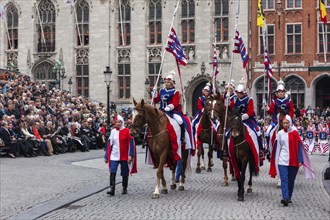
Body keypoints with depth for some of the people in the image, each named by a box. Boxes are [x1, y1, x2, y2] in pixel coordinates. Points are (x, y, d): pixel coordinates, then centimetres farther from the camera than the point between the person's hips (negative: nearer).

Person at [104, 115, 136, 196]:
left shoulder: (127, 131, -5)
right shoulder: (113, 131, 6)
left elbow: (131, 144, -7)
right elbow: (109, 144, 10)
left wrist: (130, 155, -14)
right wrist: (106, 156, 10)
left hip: (124, 156, -2)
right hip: (114, 156, 2)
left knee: (125, 173, 8)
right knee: (112, 172, -11)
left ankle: (124, 188, 24)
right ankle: (112, 189, -11)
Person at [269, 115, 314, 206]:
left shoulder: (295, 133, -1)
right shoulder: (280, 133, 3)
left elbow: (299, 147, -2)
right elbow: (277, 147, 8)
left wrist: (300, 160, -7)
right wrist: (275, 160, 6)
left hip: (293, 161, 0)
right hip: (282, 160, 0)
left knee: (291, 180, 8)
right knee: (284, 180, -10)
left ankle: (289, 198, 20)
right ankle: (285, 198, -18)